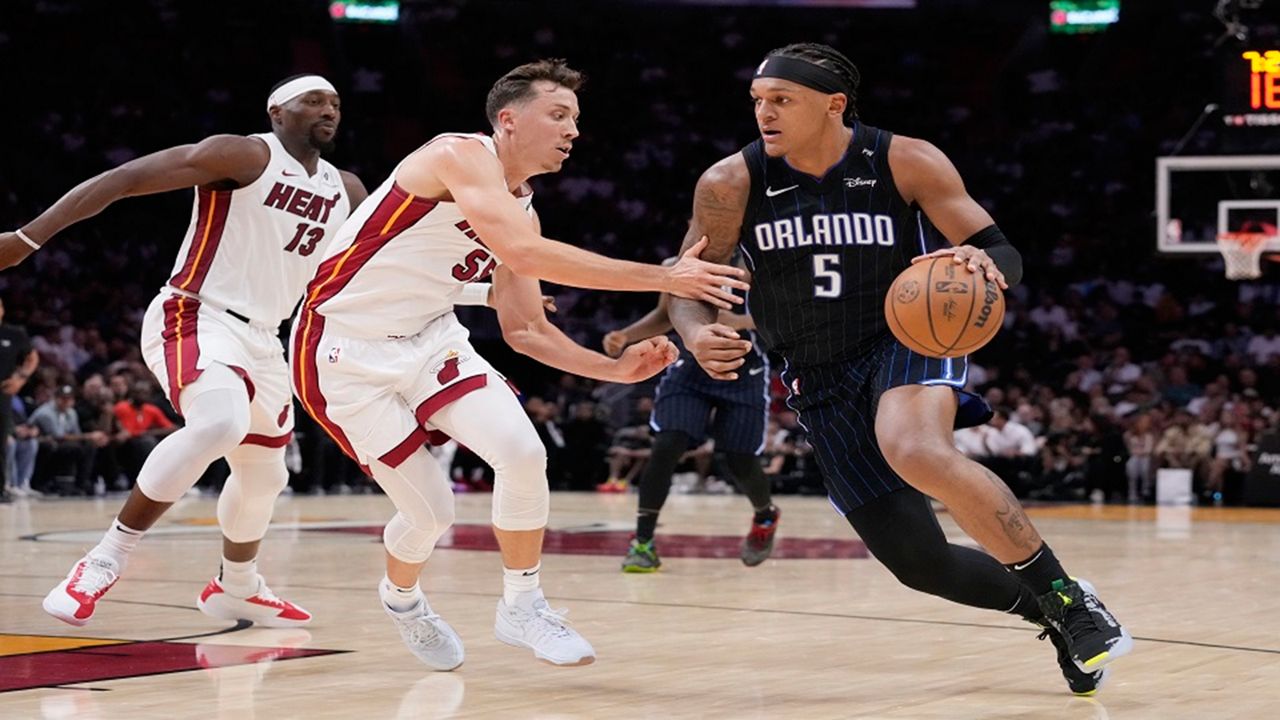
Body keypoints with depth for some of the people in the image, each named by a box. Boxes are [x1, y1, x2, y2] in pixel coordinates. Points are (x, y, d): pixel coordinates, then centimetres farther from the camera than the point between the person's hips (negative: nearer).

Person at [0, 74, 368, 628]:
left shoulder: (344, 192, 9)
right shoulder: (244, 156, -12)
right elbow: (124, 179, -17)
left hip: (260, 339, 8)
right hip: (195, 319, -8)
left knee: (263, 476, 20)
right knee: (219, 424, -35)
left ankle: (235, 590, 47)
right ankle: (106, 561, -24)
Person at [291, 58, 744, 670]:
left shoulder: (522, 209, 8)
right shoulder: (461, 155, -19)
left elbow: (524, 330, 13)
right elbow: (526, 254, -35)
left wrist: (614, 369, -3)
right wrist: (662, 278, -35)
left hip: (428, 340, 7)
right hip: (344, 348, -7)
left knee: (522, 451, -16)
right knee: (430, 511, -6)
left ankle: (521, 607, 4)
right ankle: (401, 598, 29)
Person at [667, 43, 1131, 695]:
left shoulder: (906, 163, -11)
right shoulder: (731, 186, -8)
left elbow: (1002, 255, -8)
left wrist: (983, 264, -33)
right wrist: (697, 335, -22)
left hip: (907, 341, -3)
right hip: (823, 385, 3)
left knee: (916, 452, -38)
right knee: (918, 562, -1)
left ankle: (1067, 598, -26)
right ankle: (1055, 613, 25)